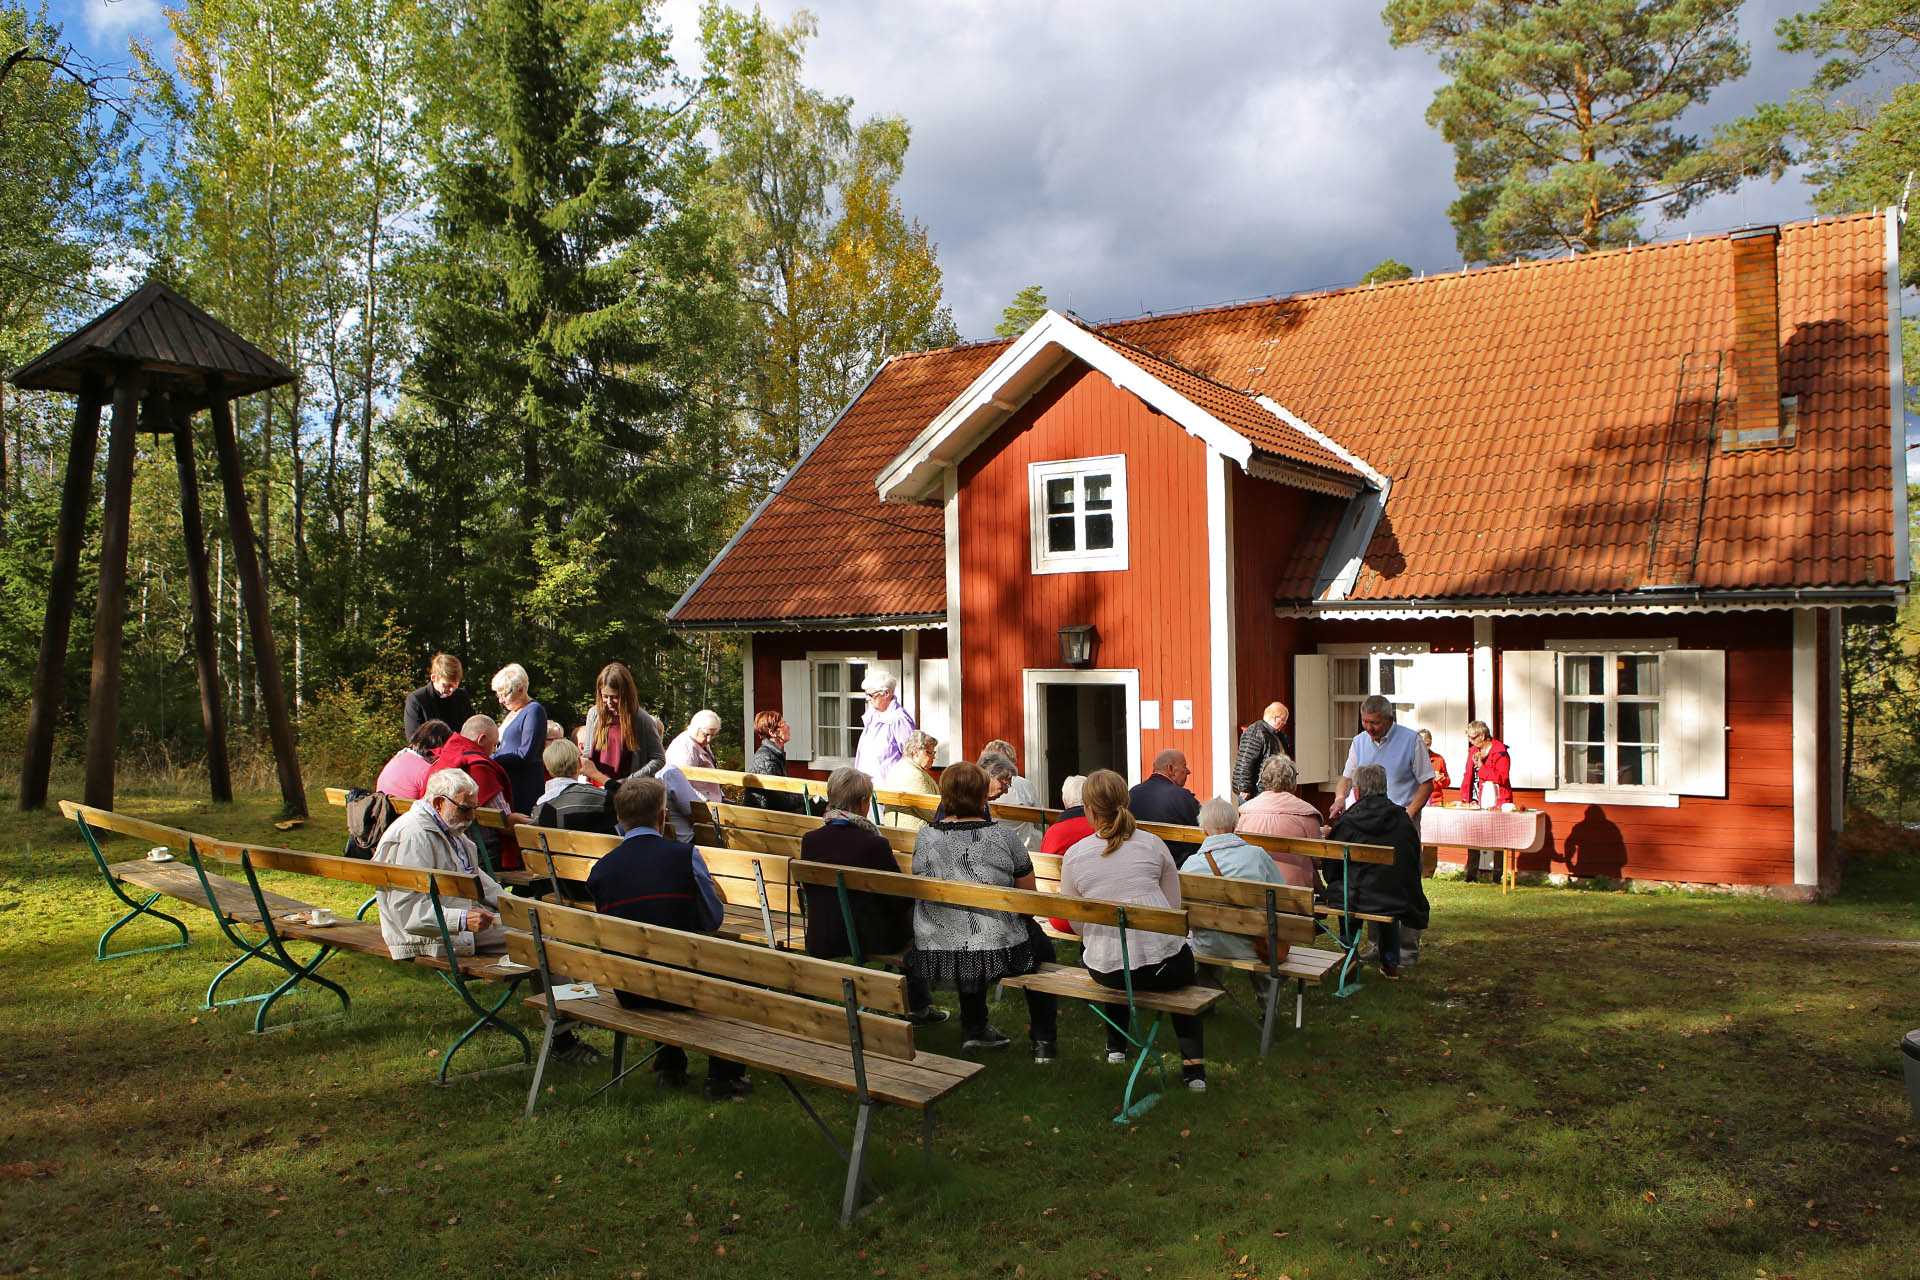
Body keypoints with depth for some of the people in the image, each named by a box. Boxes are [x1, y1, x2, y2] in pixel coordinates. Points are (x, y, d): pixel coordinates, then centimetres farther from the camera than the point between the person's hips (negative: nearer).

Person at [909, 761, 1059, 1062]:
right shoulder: (1002, 836, -8)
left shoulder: (924, 836, -3)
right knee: (1040, 944, 28)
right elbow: (1029, 895, 2)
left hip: (935, 954, 3)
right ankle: (1044, 1040, 33)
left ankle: (973, 1029, 43)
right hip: (997, 952, -3)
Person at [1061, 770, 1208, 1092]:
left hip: (1106, 970, 1)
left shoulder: (1073, 855, 0)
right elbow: (1174, 907, 8)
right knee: (1183, 965, 34)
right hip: (1164, 965, -1)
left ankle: (1116, 1044, 44)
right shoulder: (1152, 844, 1)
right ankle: (1193, 1062, 22)